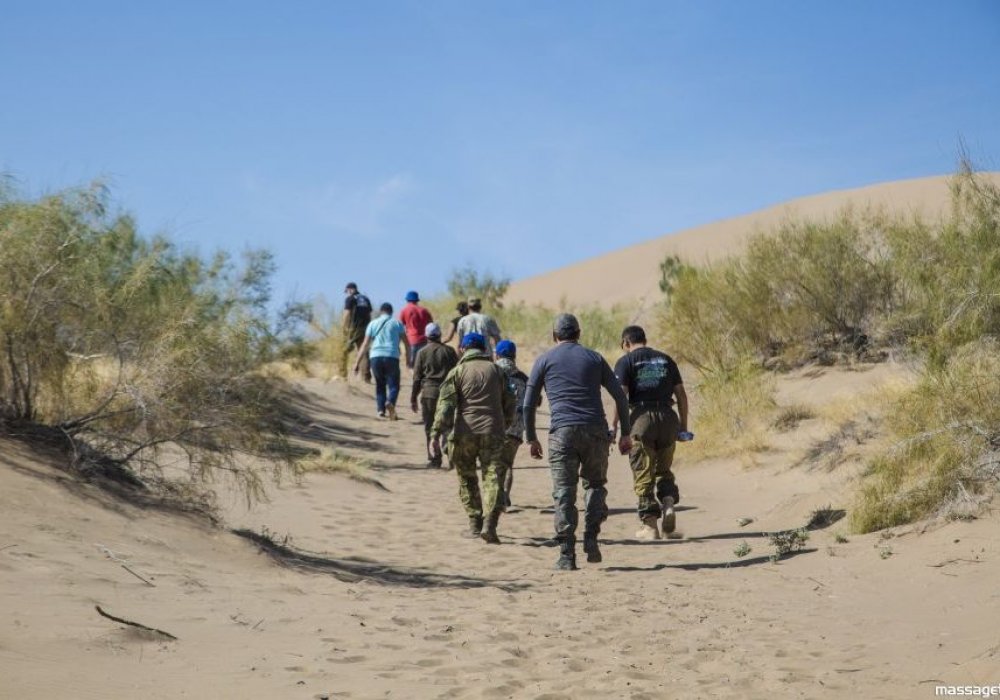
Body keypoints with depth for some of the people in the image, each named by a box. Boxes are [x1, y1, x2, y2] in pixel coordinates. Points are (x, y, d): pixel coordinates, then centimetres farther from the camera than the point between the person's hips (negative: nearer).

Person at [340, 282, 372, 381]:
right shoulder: (365, 299, 16)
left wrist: (343, 327, -5)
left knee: (345, 351, 6)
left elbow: (347, 314, -11)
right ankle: (366, 377, -2)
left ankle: (343, 374, 4)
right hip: (364, 329, 5)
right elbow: (369, 315, 15)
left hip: (353, 329, -5)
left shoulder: (350, 299, -3)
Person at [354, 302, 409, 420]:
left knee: (380, 384, 16)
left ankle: (381, 409, 3)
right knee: (393, 384, 2)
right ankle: (390, 402, -26)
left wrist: (357, 363, 10)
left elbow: (365, 345, 10)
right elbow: (406, 343, 9)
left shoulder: (373, 324, 15)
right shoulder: (397, 323, 12)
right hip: (392, 357, -2)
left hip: (375, 357, 2)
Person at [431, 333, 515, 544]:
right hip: (492, 432, 1)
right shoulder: (496, 370, 12)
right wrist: (504, 426, 31)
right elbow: (509, 403, 17)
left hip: (464, 433, -1)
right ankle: (489, 523, -18)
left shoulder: (457, 372, 2)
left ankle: (474, 524, 14)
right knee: (491, 477, -2)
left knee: (467, 478, 13)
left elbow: (445, 404, -8)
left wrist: (436, 432, -12)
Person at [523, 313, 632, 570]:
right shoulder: (594, 358, 15)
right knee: (595, 484, 18)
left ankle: (567, 556, -3)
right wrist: (625, 433, 13)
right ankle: (591, 539, 1)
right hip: (596, 431, 1)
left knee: (564, 493, 1)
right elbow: (620, 396, 10)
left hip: (562, 433, -1)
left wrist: (531, 438, 16)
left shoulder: (545, 360, 11)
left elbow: (528, 404, 8)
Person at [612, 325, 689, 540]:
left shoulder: (626, 361, 2)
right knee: (663, 469, 19)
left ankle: (650, 525, 3)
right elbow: (681, 394, 12)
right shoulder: (666, 359, 14)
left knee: (643, 474, 4)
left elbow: (621, 395, -9)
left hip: (642, 417, -3)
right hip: (668, 417, 3)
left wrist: (614, 425, -6)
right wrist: (683, 424, 17)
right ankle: (668, 504, -7)